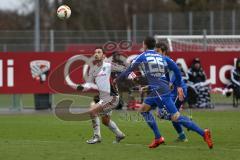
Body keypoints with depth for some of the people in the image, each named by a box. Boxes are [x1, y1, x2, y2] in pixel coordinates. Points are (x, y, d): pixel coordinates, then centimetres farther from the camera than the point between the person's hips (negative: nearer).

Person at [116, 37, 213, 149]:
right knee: (143, 109, 20)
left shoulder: (142, 57, 1)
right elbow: (176, 69, 10)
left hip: (159, 91, -8)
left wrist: (117, 80, 23)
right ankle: (158, 138, 16)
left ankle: (203, 133, -18)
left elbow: (129, 70, 9)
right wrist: (179, 86, 17)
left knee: (175, 117, -10)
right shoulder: (162, 57, 16)